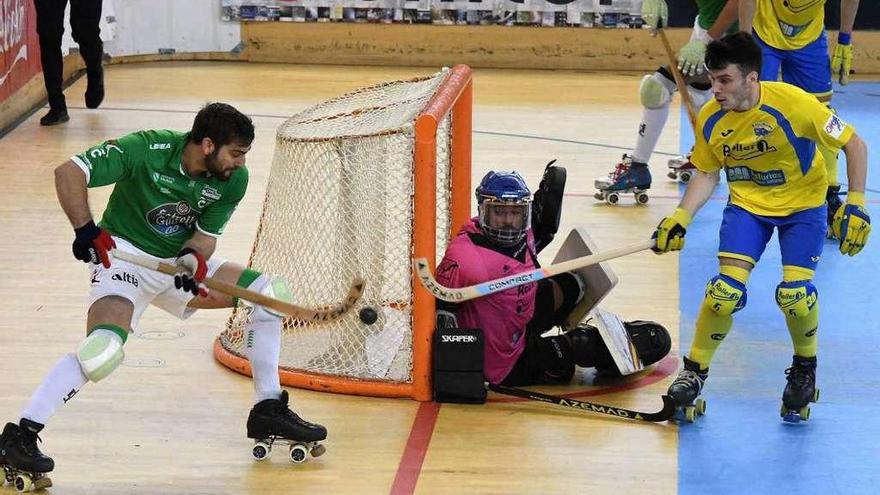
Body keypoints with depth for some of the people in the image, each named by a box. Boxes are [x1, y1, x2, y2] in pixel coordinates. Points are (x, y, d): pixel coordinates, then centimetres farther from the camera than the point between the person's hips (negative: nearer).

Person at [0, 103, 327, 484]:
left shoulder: (233, 179, -8)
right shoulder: (145, 149, -24)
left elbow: (206, 234, 0)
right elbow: (68, 172, -24)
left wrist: (195, 259, -22)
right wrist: (86, 230, -31)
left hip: (180, 261, 7)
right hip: (123, 256, -7)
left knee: (266, 292, 1)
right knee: (104, 347, -31)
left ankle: (268, 410, 12)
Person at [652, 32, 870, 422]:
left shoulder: (792, 103, -27)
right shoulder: (709, 119, -14)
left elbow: (854, 144, -17)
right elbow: (707, 174, 3)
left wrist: (855, 205, -21)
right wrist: (682, 216, -11)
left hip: (802, 204, -2)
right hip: (747, 204, 2)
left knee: (794, 293, -18)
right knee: (726, 289, -17)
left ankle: (805, 368, 12)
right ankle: (694, 372, 3)